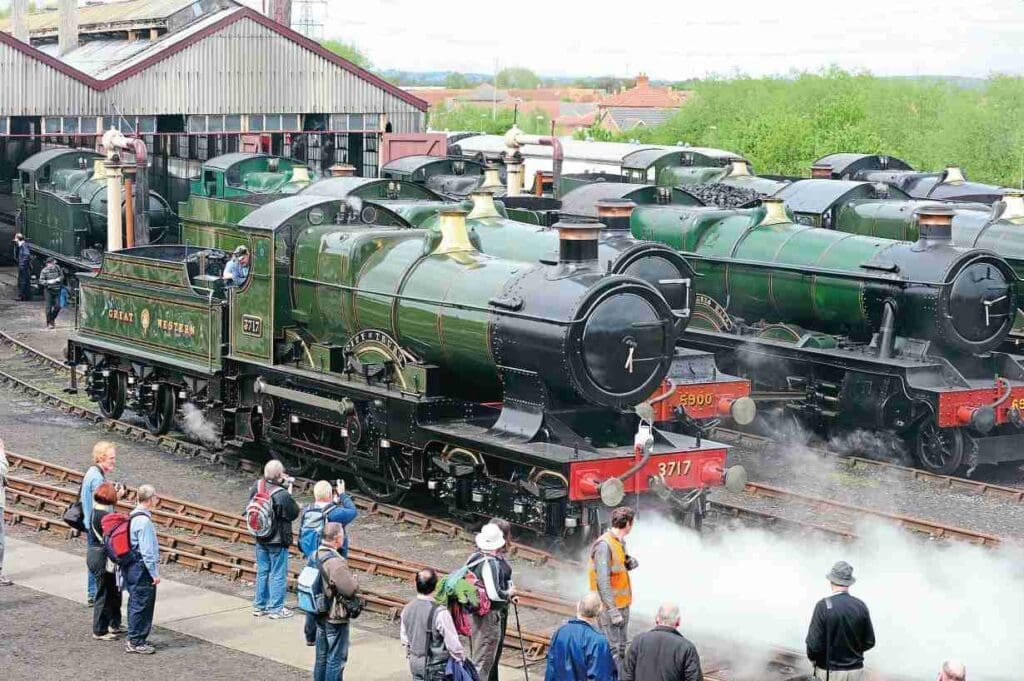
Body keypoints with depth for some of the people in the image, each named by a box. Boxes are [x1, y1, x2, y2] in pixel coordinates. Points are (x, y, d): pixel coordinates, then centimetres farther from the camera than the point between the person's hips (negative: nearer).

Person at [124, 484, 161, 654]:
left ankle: (133, 640, 26)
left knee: (135, 604, 17)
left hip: (132, 568, 10)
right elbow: (147, 551, -21)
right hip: (142, 569, -10)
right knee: (142, 606, -1)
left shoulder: (133, 517, 9)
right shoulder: (144, 521, -21)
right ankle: (136, 642, 5)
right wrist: (154, 573, -15)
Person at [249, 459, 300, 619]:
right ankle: (276, 608, 13)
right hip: (277, 541, -6)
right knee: (278, 574, 7)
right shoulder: (282, 495, -27)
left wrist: (281, 484, 0)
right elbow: (294, 513, -14)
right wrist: (289, 493, -5)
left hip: (260, 539, 6)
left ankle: (259, 605, 28)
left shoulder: (256, 486, -9)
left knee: (262, 572, 19)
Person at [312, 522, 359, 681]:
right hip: (335, 618, -8)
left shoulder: (316, 555, 0)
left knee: (322, 656, 20)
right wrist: (354, 579, -5)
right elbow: (351, 590, -27)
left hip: (320, 615, 8)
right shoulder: (336, 563, -28)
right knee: (336, 659, 4)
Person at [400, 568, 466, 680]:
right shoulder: (440, 613, -25)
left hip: (415, 663, 6)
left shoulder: (407, 609, -4)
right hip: (435, 667, -6)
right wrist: (461, 658, -2)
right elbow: (453, 643, -19)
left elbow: (404, 638, 9)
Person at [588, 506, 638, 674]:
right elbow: (603, 581, -22)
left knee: (621, 648, 16)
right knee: (613, 650, -7)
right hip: (610, 607, -10)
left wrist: (629, 563, 0)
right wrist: (613, 611, -24)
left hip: (623, 604, 10)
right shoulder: (604, 545, -19)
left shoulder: (620, 541, 10)